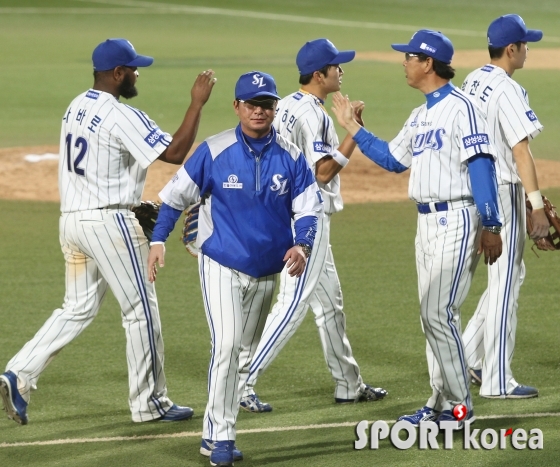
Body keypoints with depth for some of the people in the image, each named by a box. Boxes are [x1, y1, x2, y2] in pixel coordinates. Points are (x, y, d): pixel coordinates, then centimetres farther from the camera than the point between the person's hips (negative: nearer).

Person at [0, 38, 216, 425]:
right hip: (109, 222, -8)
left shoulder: (76, 108, 11)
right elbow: (175, 152, -21)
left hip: (71, 219, 8)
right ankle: (150, 402, 12)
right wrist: (197, 103, -15)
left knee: (78, 309, 14)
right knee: (141, 310, 4)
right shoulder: (122, 117, -17)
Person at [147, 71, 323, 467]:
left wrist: (301, 245, -20)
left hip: (268, 271, 4)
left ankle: (216, 434, 19)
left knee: (245, 353, 10)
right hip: (222, 265, -4)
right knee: (226, 345, -17)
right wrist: (158, 240, -11)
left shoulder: (291, 157, -4)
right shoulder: (215, 151, -10)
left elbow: (308, 208, -2)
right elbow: (177, 195, -3)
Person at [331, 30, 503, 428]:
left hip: (456, 220, -10)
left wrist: (491, 227, -22)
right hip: (427, 222, 10)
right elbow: (393, 159, 25)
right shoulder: (420, 116, 15)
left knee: (440, 312, -11)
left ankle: (459, 405, -4)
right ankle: (442, 402, 18)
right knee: (432, 314, 11)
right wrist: (352, 128, 23)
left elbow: (481, 167, -18)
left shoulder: (461, 108, -13)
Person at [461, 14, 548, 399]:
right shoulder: (507, 91, -17)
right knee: (505, 283, -2)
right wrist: (537, 206, -24)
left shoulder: (472, 83, 10)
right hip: (502, 192, -9)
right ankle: (497, 381, 2)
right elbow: (521, 151, -22)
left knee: (511, 274, 19)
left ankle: (468, 356, 18)